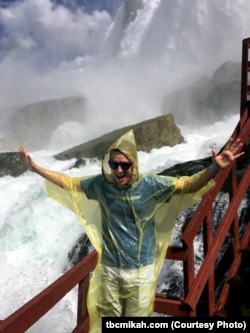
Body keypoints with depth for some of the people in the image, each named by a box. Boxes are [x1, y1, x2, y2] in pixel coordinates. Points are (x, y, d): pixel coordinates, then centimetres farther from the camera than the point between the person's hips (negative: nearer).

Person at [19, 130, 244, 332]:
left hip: (141, 270, -2)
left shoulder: (150, 184, -15)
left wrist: (215, 169, -29)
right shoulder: (100, 184, -9)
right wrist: (36, 168, 4)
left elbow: (188, 185, -14)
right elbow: (69, 183, 5)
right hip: (109, 268, 2)